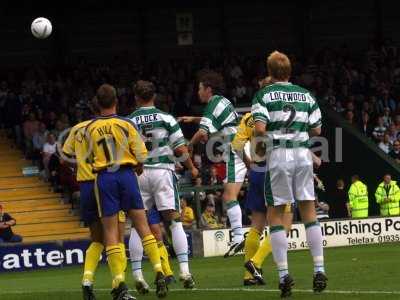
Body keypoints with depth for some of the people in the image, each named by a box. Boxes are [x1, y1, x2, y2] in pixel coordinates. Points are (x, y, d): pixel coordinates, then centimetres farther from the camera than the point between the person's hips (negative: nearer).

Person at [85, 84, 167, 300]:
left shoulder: (90, 129, 3)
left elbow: (91, 156, 4)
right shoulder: (126, 124, -1)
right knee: (142, 227, 7)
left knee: (111, 233, 2)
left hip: (103, 177, 0)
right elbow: (141, 156, -4)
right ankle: (159, 274, 1)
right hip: (126, 174, 0)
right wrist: (137, 169, 16)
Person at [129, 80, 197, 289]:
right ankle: (184, 270, -8)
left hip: (138, 174, 1)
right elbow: (180, 149, -1)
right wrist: (192, 168, 15)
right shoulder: (166, 118, 0)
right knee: (175, 222, 0)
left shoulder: (129, 122, 2)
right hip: (163, 171, -1)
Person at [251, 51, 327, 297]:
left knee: (276, 215, 3)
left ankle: (284, 274, -4)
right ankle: (320, 270, 2)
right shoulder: (306, 95, 10)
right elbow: (316, 130, 9)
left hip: (279, 155, -3)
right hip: (303, 154, 3)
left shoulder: (264, 95, -1)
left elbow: (259, 129, -13)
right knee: (309, 213, 9)